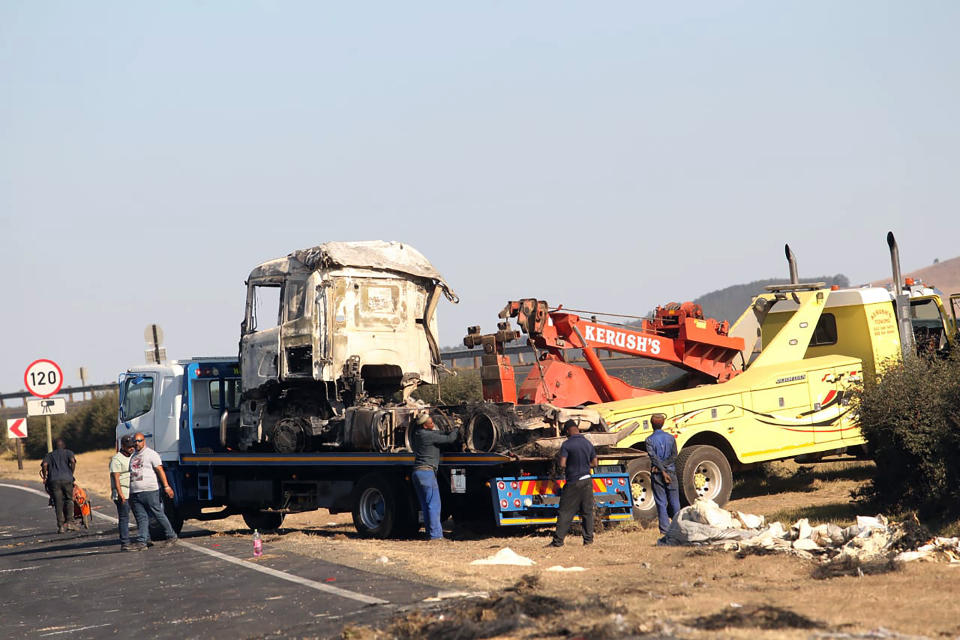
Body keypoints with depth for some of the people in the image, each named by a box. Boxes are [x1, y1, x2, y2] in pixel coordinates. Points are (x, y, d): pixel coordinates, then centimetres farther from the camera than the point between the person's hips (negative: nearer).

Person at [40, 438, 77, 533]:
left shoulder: (49, 455, 21)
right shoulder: (68, 452, 17)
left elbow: (44, 464, 2)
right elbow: (72, 461, -4)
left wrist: (45, 477, 10)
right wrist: (71, 474, 5)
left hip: (54, 480, 1)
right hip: (66, 479, -1)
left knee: (58, 503, 1)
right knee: (69, 500, 13)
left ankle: (60, 526, -5)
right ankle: (69, 522, 0)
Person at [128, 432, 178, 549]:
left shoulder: (151, 454, 0)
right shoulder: (133, 456, 20)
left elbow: (160, 471, -6)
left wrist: (166, 486, -14)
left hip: (149, 491, -6)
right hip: (135, 493, 6)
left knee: (159, 515, -1)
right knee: (141, 518, 1)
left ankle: (171, 536, 10)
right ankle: (142, 542, -2)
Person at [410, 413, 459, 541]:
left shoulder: (417, 433, 12)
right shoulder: (429, 435, -13)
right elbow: (449, 438, -8)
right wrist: (458, 430, 8)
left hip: (417, 472, 9)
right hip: (427, 471, -9)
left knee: (426, 506, 10)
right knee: (434, 505, -7)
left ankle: (430, 533, 11)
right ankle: (435, 534, -10)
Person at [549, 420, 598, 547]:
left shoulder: (567, 444, -11)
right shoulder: (588, 443, 6)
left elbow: (562, 464, -16)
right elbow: (594, 463, 12)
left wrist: (563, 469, 5)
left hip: (573, 482, -5)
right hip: (587, 480, 5)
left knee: (565, 512, -2)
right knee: (587, 511, 10)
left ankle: (558, 540, -2)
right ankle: (588, 538, 10)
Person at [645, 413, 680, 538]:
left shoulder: (650, 440, -5)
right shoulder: (671, 438, 3)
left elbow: (654, 457, -13)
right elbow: (674, 456, -5)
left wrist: (662, 470, -14)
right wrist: (664, 467, -9)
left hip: (657, 475, -2)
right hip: (671, 472, 2)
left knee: (661, 503, 2)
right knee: (674, 502, 9)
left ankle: (664, 529, 0)